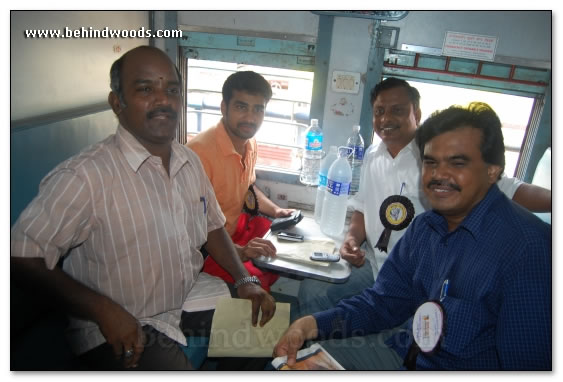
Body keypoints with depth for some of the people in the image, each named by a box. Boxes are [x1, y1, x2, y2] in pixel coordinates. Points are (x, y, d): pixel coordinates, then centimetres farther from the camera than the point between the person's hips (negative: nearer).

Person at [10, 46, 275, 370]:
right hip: (121, 329, -6)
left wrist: (245, 280, -1)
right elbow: (22, 256, -19)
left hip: (192, 296, 7)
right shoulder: (85, 176, -24)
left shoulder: (191, 161, 1)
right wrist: (104, 310, -23)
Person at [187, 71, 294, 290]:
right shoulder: (200, 150, -29)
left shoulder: (250, 143, 0)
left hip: (236, 226, 9)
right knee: (258, 282, -24)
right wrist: (238, 251, -34)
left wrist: (275, 210, 4)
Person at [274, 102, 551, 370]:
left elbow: (528, 364, -23)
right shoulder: (424, 226, -1)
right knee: (294, 362, 2)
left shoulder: (527, 248, -23)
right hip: (406, 357, 6)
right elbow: (385, 301, 3)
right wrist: (312, 325, -13)